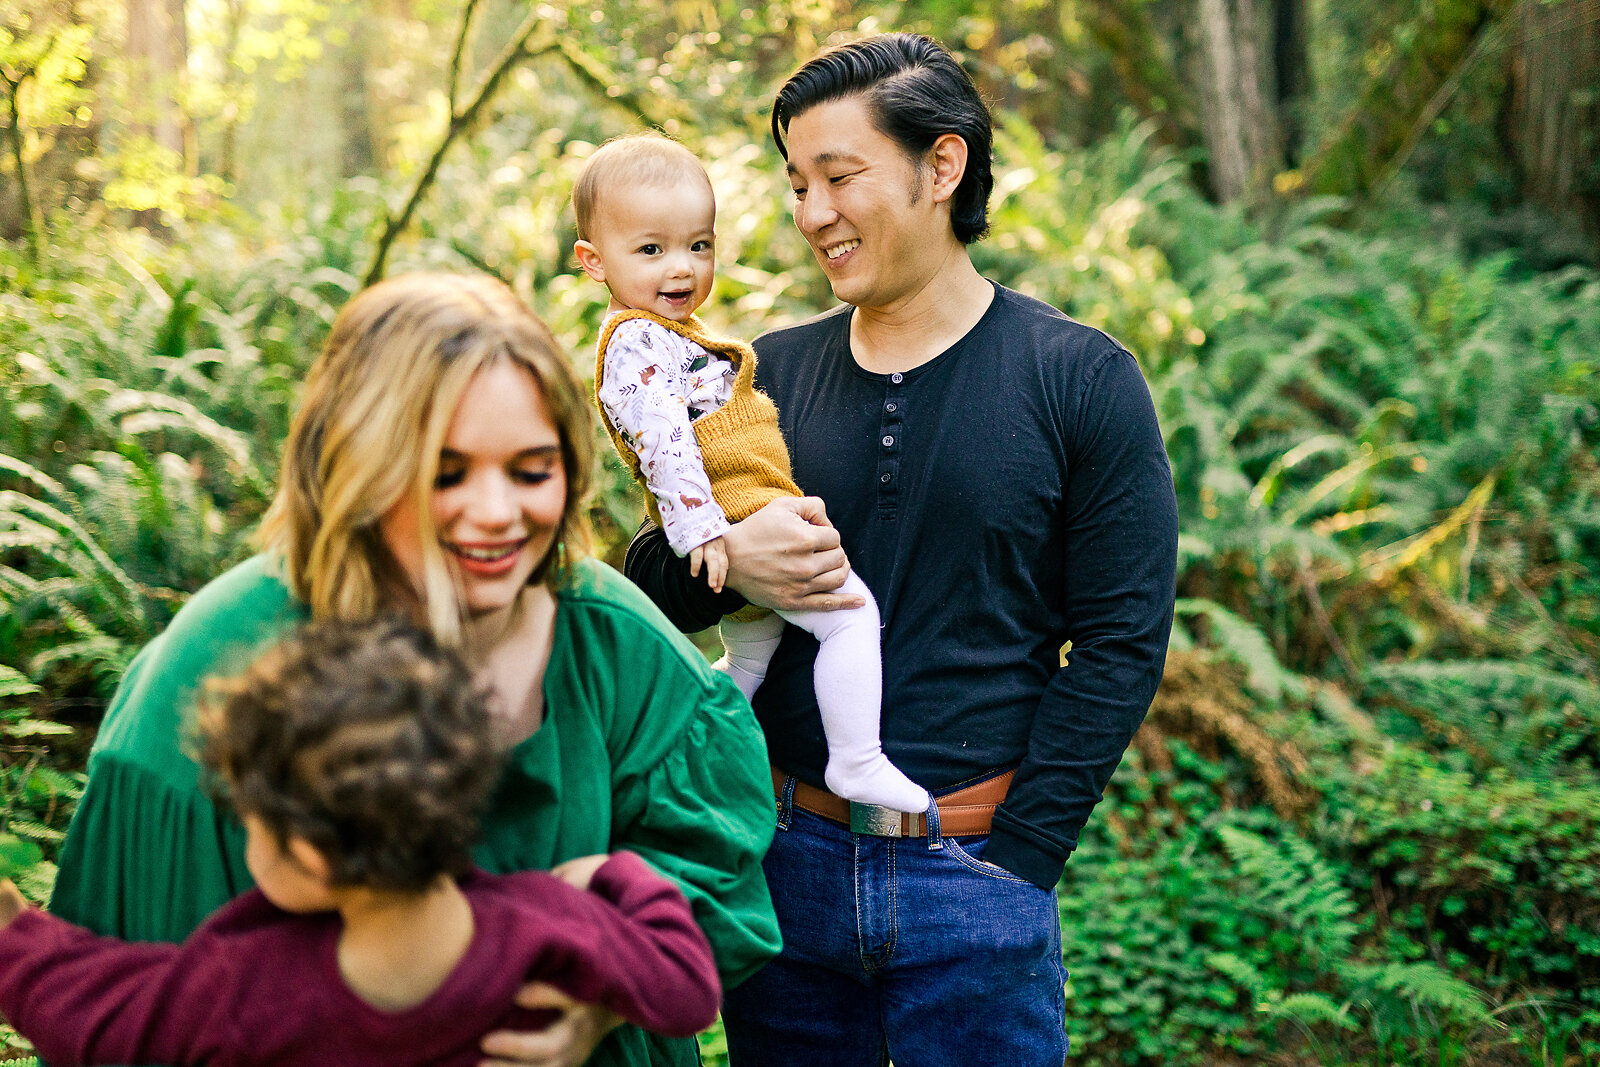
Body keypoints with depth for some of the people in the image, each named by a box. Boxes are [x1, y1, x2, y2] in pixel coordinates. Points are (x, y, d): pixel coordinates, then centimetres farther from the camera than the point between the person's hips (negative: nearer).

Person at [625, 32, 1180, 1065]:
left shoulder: (1082, 380, -4)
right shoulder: (770, 373, 6)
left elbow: (1123, 641, -6)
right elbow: (643, 583, 8)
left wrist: (1015, 861, -11)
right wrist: (725, 563, -15)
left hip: (974, 872, -3)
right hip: (787, 858, 3)